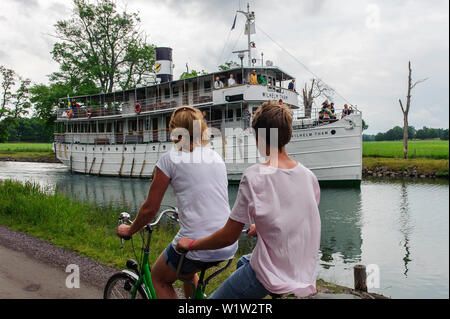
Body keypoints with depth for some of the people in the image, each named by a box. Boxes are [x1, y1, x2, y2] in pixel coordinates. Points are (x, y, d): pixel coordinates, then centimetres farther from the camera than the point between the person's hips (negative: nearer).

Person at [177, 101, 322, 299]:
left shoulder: (254, 177, -20)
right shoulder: (309, 176, -2)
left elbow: (229, 236, -15)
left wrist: (191, 244, 2)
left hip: (272, 277, -7)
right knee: (243, 262, 32)